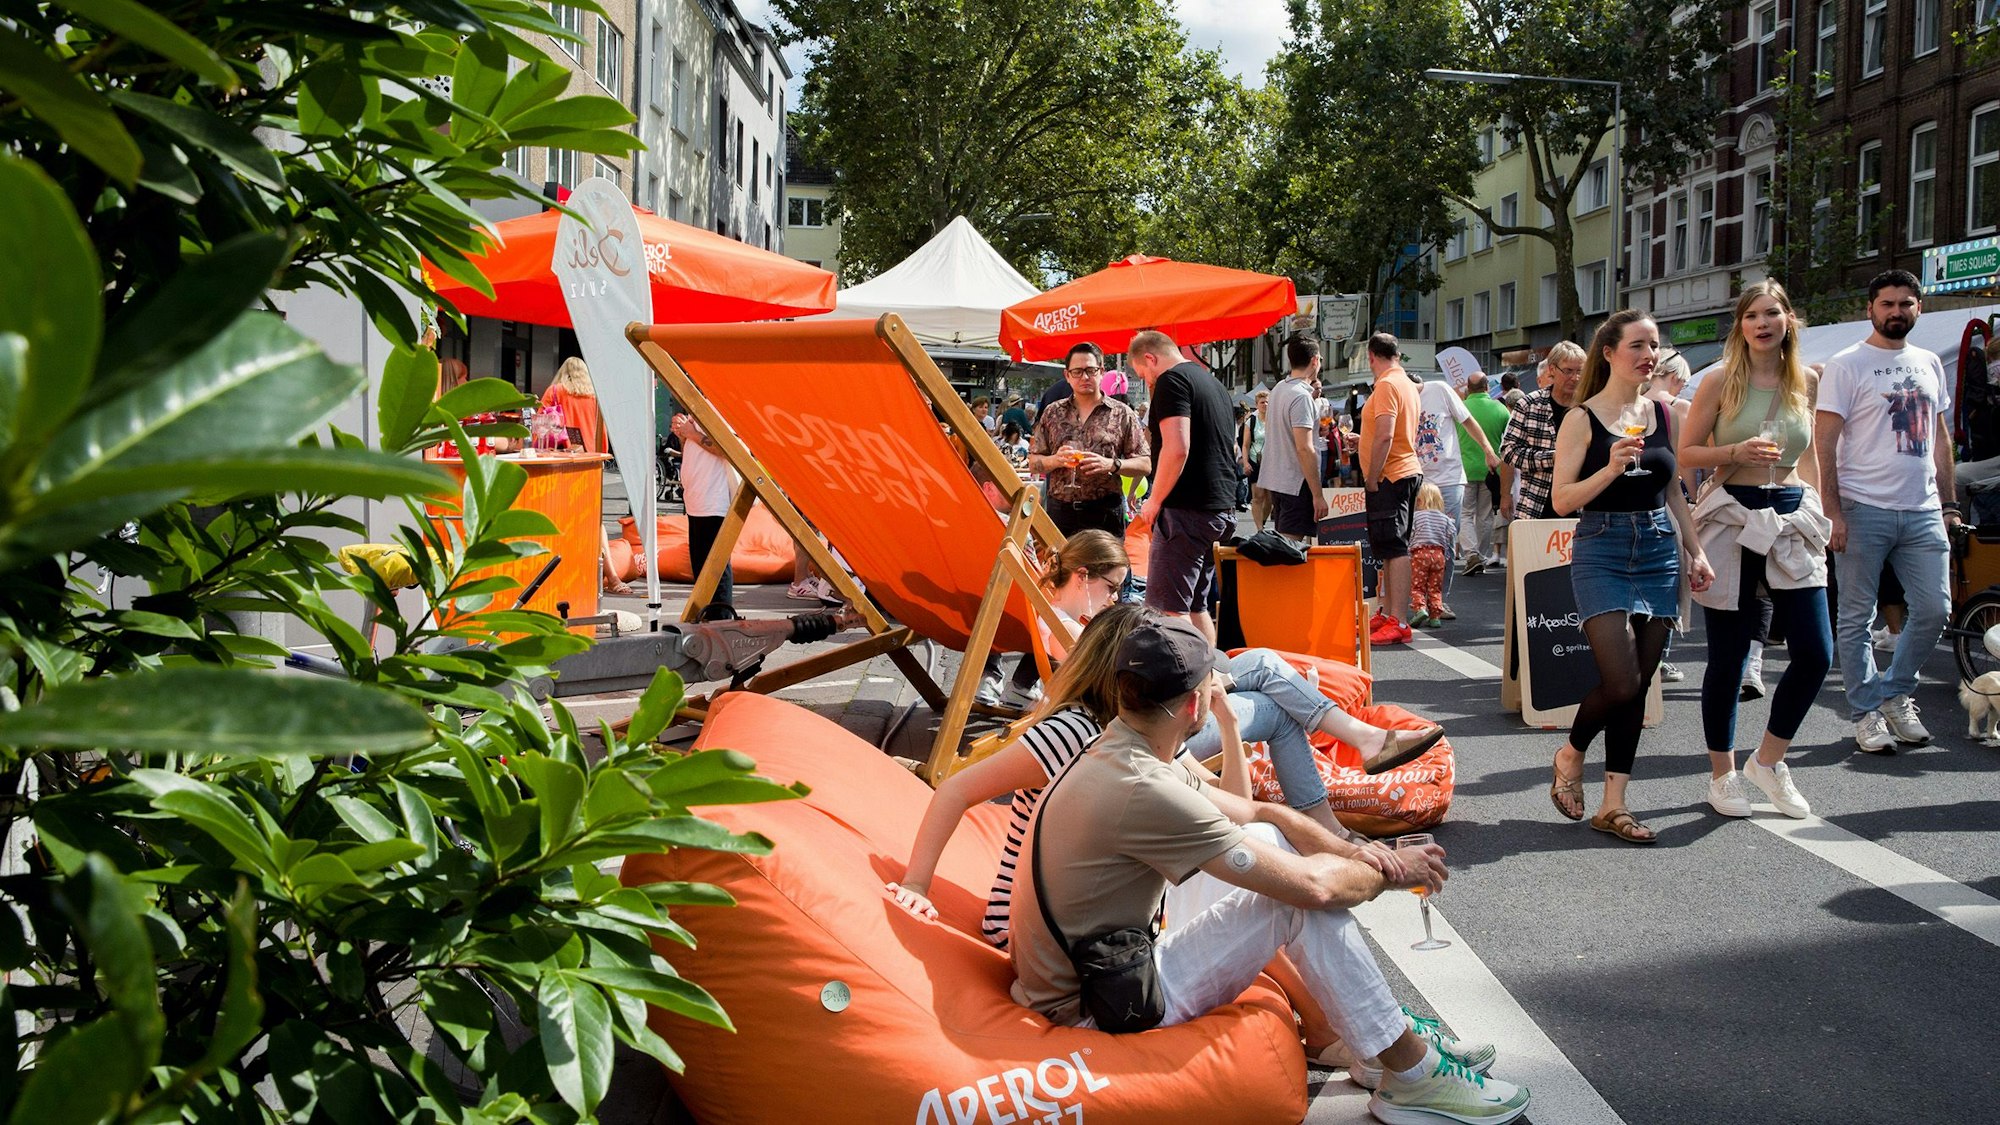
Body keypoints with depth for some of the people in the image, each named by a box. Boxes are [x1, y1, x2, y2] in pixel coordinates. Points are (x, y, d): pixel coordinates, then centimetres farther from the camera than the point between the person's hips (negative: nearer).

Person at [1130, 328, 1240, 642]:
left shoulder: (1172, 380, -10)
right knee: (1196, 605, 15)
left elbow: (1177, 448, -21)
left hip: (1187, 510, -10)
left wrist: (1154, 501, -12)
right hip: (1221, 508, 10)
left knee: (1169, 608, -8)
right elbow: (1232, 449, 27)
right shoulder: (1213, 382, 20)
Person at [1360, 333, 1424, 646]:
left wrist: (1372, 480, -17)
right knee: (1390, 549, 15)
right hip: (1407, 472, 10)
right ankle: (1386, 614, 23)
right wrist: (1362, 441, 38)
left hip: (1389, 478, -10)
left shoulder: (1387, 385, -14)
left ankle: (1397, 624, -14)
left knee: (1394, 549, -12)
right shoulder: (1408, 384, 17)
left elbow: (1385, 436, -23)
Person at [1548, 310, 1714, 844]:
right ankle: (1571, 755, 15)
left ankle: (1613, 804, 10)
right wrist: (1612, 468, -22)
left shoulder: (1663, 414, 10)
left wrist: (1695, 551, 11)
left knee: (1640, 683, 3)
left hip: (1659, 550, 5)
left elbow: (1673, 492, 18)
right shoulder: (1582, 419, -4)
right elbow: (1562, 500, -9)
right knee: (1621, 681, -15)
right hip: (1602, 551, -5)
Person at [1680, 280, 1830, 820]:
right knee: (1729, 657, 2)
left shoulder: (1806, 381, 8)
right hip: (1732, 520, -4)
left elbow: (1807, 454, 19)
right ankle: (1723, 773, 19)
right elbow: (1685, 455, -2)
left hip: (1792, 519, 4)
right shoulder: (1721, 383, -3)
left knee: (1815, 652, -4)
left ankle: (1768, 760, 16)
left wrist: (1820, 511, 16)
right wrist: (1736, 452, -18)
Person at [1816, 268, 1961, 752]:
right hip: (1864, 510, -5)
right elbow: (1823, 443, -8)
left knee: (1934, 609, 3)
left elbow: (1940, 437, 20)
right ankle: (1867, 712, 11)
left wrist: (1947, 503, 14)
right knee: (1857, 618, 1)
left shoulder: (1928, 363, 15)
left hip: (1922, 511, 5)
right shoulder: (1846, 366, -3)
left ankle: (1895, 693, 22)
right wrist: (1833, 512, -15)